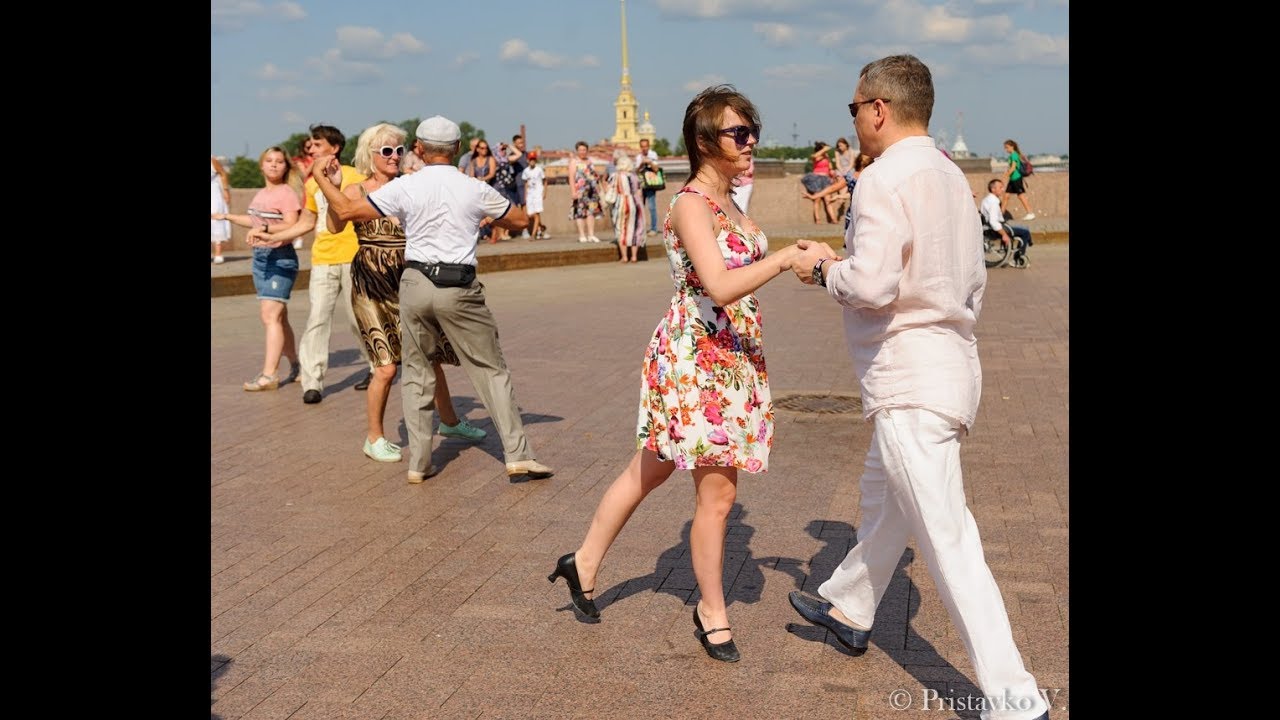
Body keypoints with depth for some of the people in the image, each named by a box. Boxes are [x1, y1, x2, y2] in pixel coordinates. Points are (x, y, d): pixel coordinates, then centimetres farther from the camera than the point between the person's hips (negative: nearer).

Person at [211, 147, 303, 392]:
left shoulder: (287, 193, -9)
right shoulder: (260, 194, 15)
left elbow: (291, 227, -19)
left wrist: (265, 229, -32)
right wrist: (226, 216, 38)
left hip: (280, 258, -8)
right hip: (260, 256, 8)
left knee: (270, 315, -14)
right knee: (278, 317, 13)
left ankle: (269, 374, -15)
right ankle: (294, 365, 24)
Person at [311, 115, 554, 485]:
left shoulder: (404, 187, -2)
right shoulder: (474, 189, -1)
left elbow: (347, 210, -1)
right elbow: (521, 220, 11)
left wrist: (320, 176, 14)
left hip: (415, 283, 1)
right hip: (459, 288, -1)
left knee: (416, 372, 14)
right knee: (492, 371, 7)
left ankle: (418, 462, 14)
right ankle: (518, 457, 5)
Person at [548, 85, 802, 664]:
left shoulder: (727, 200, 12)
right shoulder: (690, 204, -17)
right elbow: (720, 287, -29)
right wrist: (786, 256, -30)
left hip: (733, 358, 9)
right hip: (695, 360, -9)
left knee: (649, 471, 18)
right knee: (717, 491, 0)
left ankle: (583, 565, 34)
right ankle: (712, 611, 19)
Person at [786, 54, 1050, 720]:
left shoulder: (884, 179, -16)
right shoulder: (952, 177, 12)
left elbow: (870, 284, -25)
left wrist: (824, 269, -6)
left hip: (908, 380, -10)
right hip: (952, 366, 10)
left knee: (947, 540, -6)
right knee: (883, 497, 26)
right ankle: (847, 609, 46)